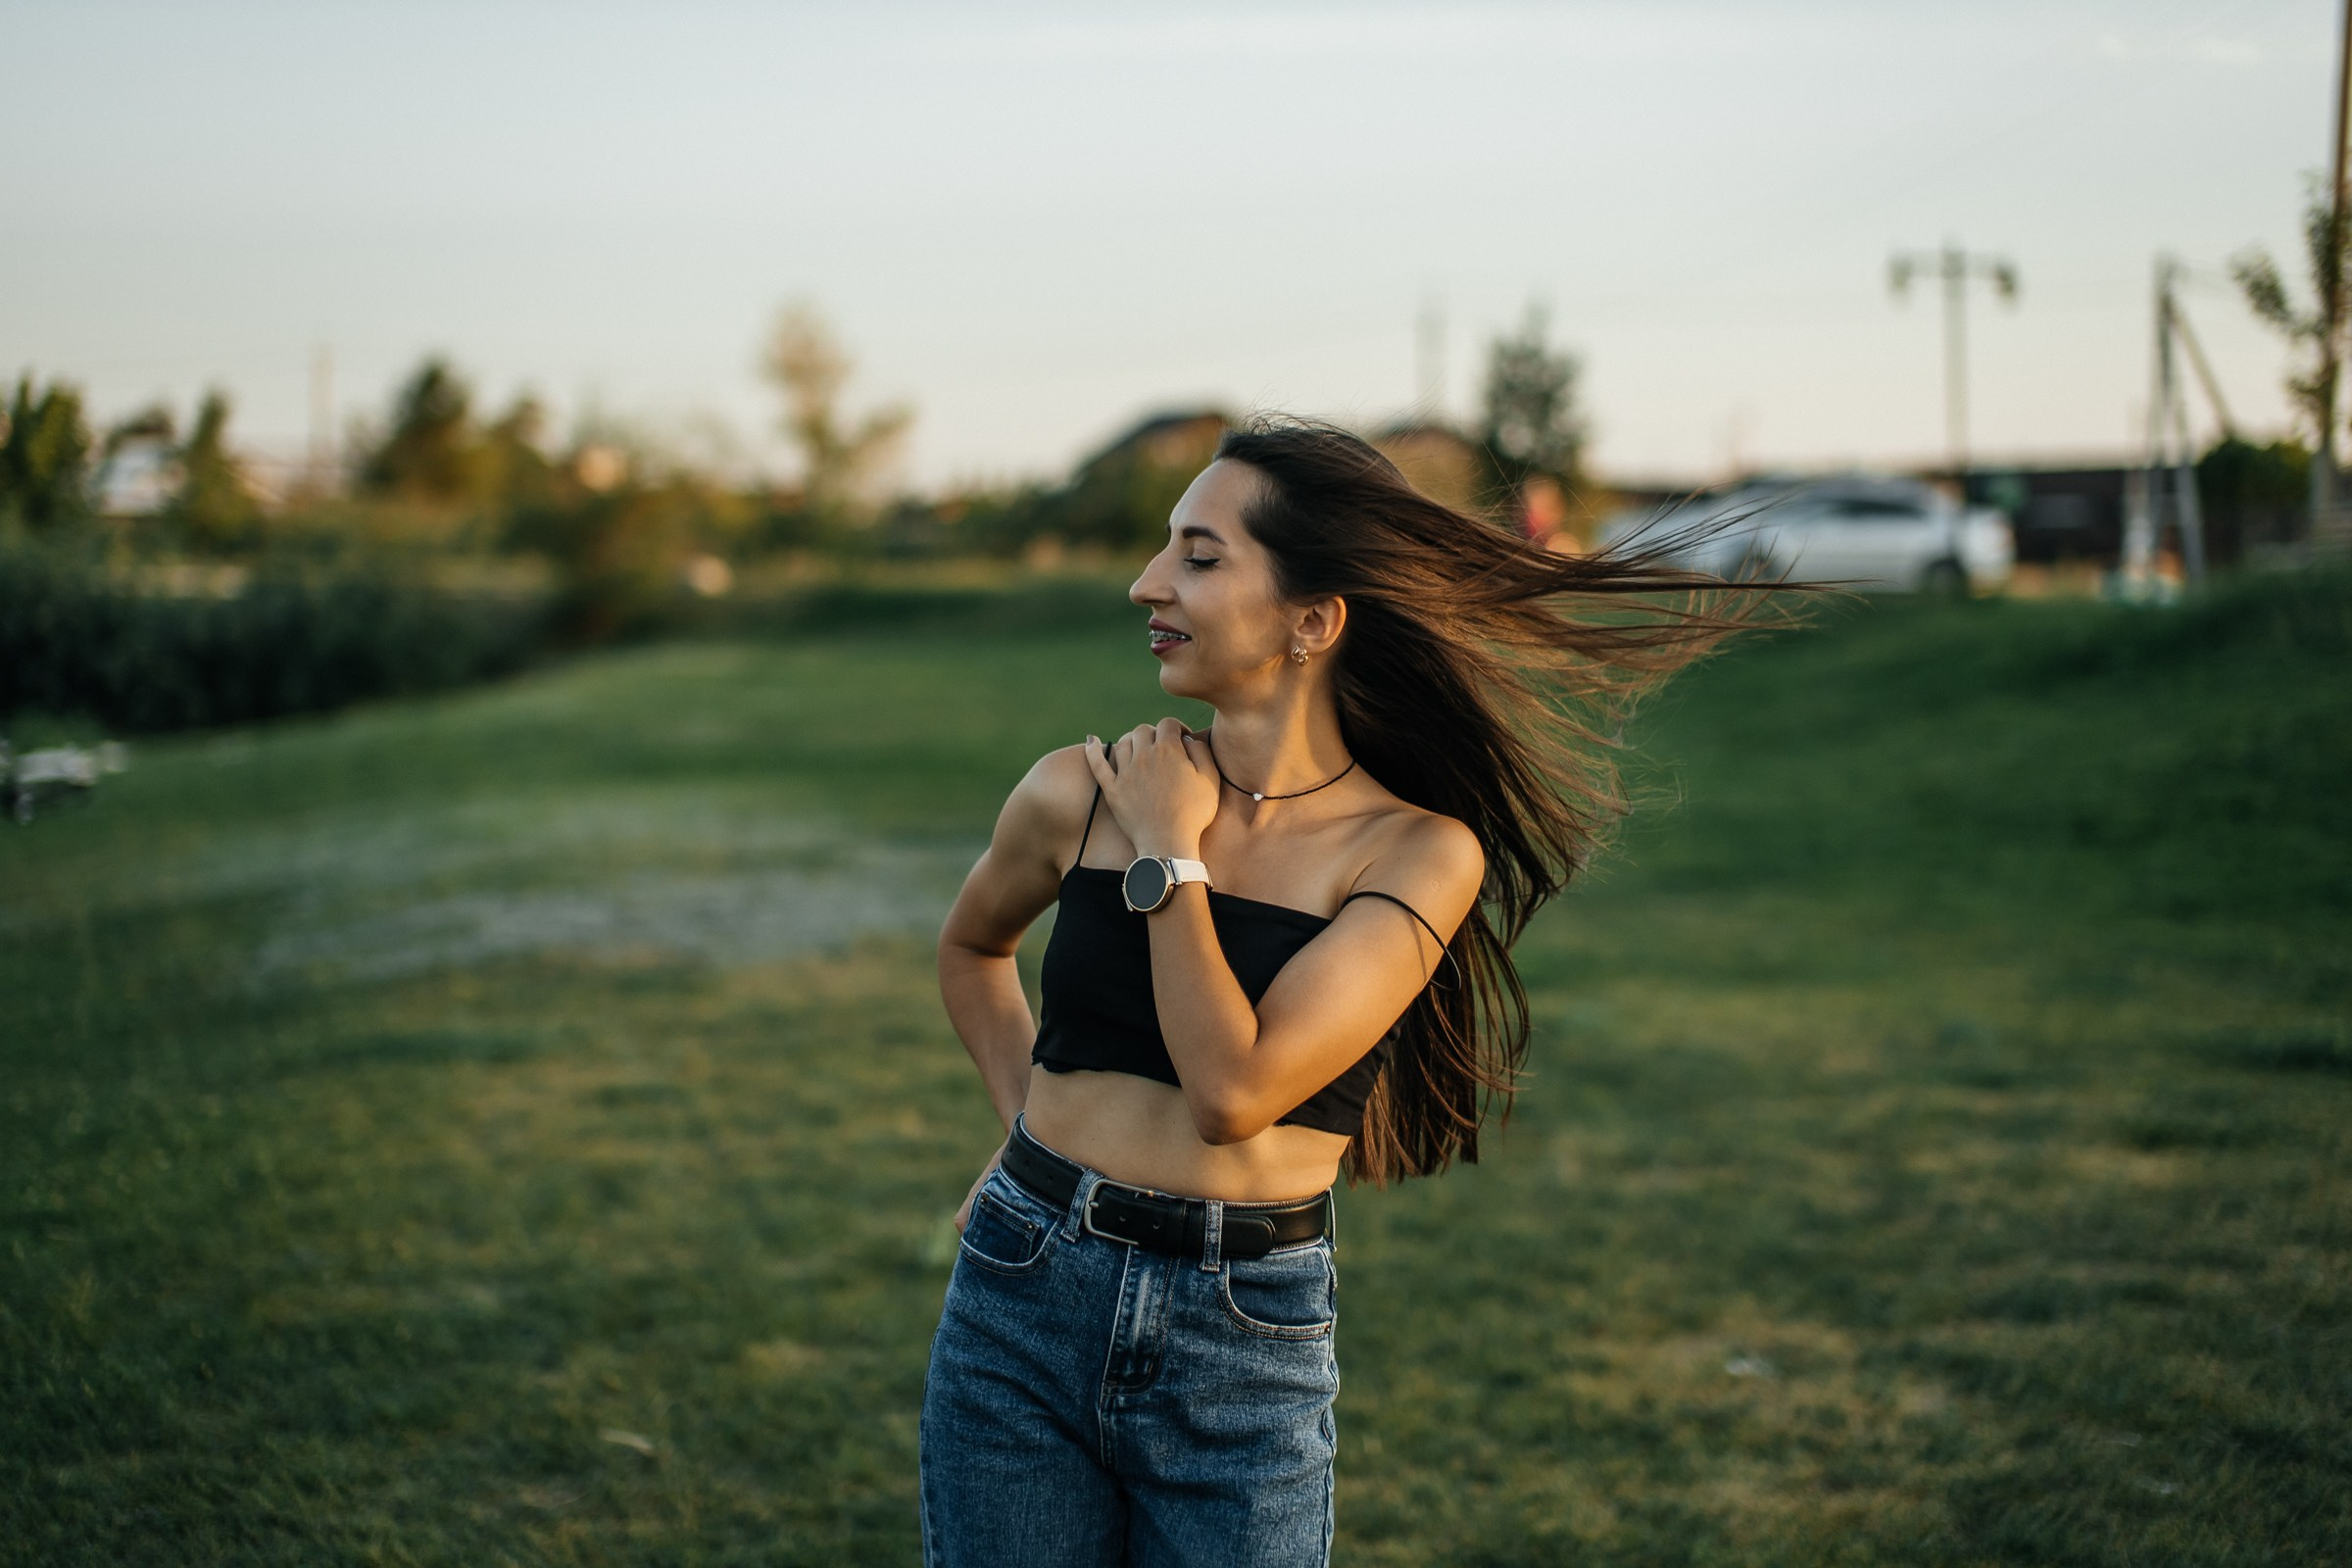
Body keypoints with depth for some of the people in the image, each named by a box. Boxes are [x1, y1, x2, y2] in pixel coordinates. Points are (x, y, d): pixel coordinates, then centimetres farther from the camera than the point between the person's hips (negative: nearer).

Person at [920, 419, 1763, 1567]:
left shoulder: (1421, 854, -9)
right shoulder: (1078, 796, -2)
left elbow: (1233, 1091, -19)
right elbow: (971, 947, 20)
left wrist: (1170, 853, -11)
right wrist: (1029, 1121, 9)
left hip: (1249, 1347, -2)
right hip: (1024, 1301, 2)